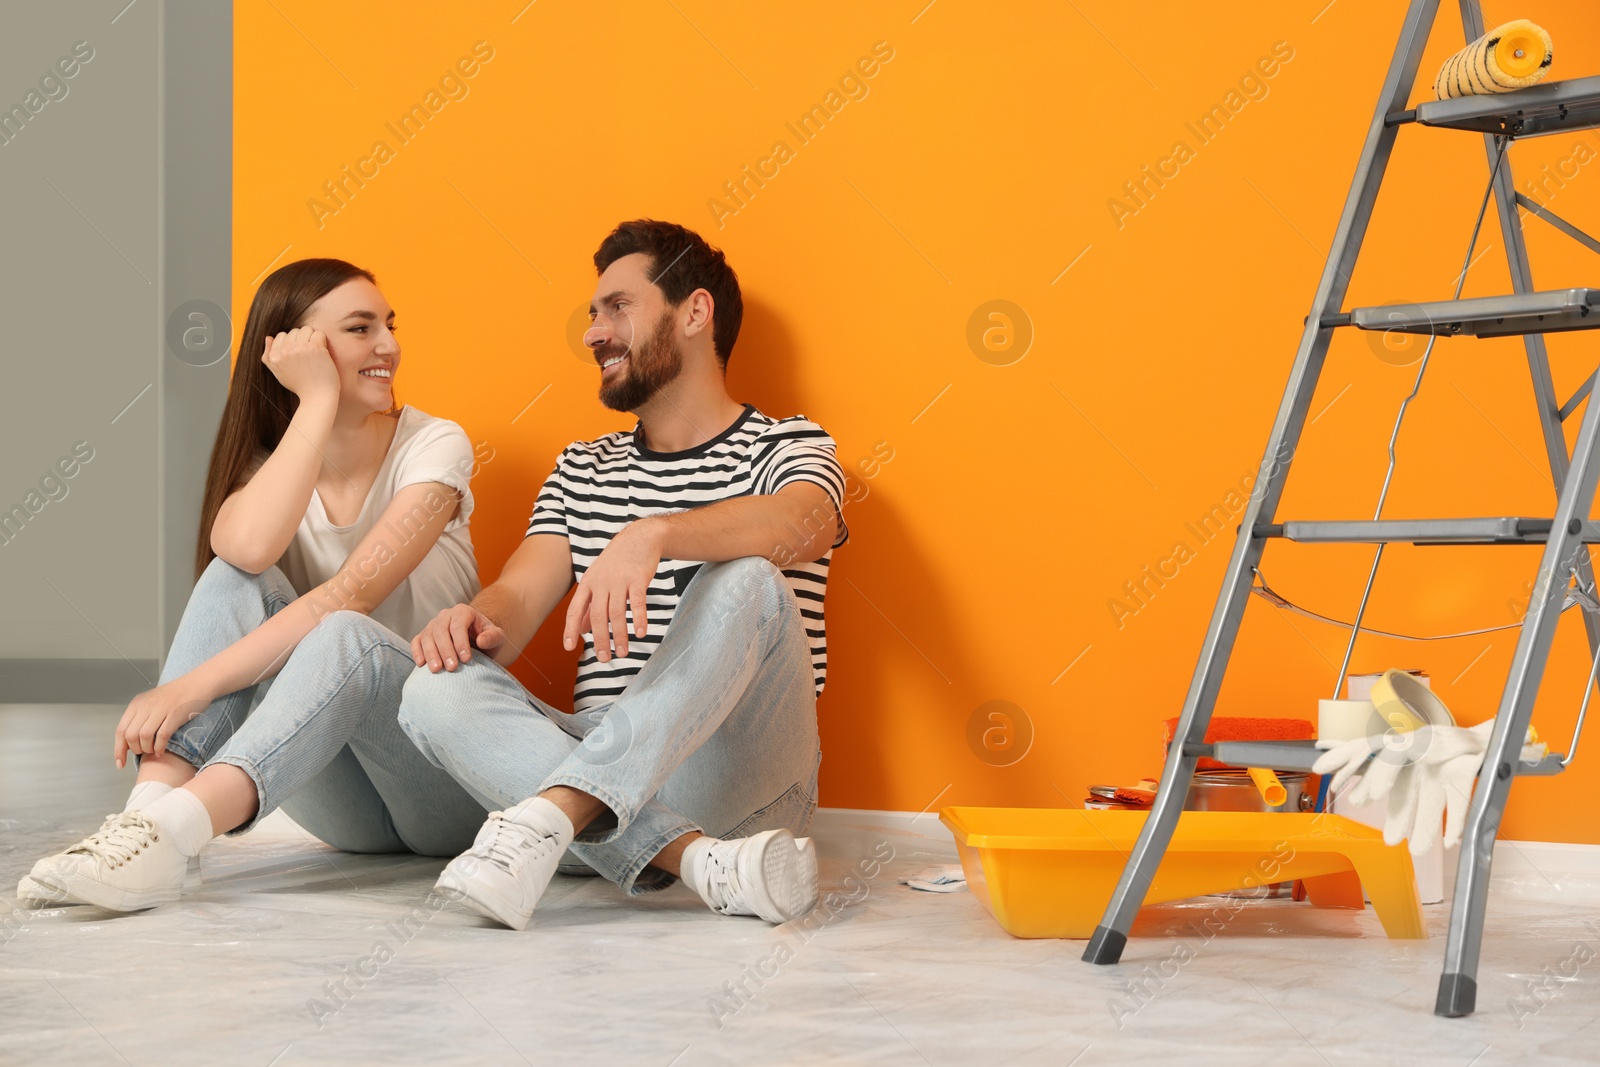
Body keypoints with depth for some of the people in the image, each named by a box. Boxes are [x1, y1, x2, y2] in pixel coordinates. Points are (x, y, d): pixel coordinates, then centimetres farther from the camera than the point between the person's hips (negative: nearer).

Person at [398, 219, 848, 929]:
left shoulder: (784, 447, 8)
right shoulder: (582, 471, 24)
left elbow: (800, 525, -19)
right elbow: (520, 596, 8)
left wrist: (653, 533, -38)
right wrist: (477, 621, -18)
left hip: (739, 779, -4)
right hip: (601, 766, 4)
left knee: (747, 582, -31)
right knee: (437, 691, -24)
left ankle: (549, 815, -43)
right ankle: (702, 861, -37)